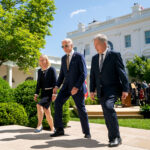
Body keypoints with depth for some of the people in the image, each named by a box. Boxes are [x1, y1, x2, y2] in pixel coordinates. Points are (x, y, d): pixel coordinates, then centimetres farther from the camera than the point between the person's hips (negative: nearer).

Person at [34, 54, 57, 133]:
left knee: (39, 105, -26)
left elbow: (55, 82, -10)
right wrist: (36, 94, 5)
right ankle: (52, 128, 21)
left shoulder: (52, 69, -5)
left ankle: (39, 125, -17)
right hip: (43, 93, 6)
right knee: (47, 112, 8)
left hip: (50, 92, -6)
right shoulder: (39, 71, 13)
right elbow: (38, 83, 14)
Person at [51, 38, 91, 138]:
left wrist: (76, 87, -21)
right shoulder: (63, 58, 13)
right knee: (58, 103, -11)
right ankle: (59, 129, -2)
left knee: (81, 108, 0)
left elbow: (84, 73, -13)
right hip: (66, 86, 6)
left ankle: (87, 132, 16)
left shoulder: (79, 57, -7)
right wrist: (57, 86, 3)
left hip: (78, 86, -5)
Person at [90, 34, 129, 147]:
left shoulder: (115, 55, -2)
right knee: (107, 115, 7)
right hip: (101, 91, 6)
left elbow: (122, 73, -6)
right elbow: (92, 75, 15)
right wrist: (92, 90, 9)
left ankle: (115, 137, -15)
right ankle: (113, 137, 20)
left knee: (108, 107, -27)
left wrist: (125, 89, -11)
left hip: (113, 88, -6)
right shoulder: (94, 58, 14)